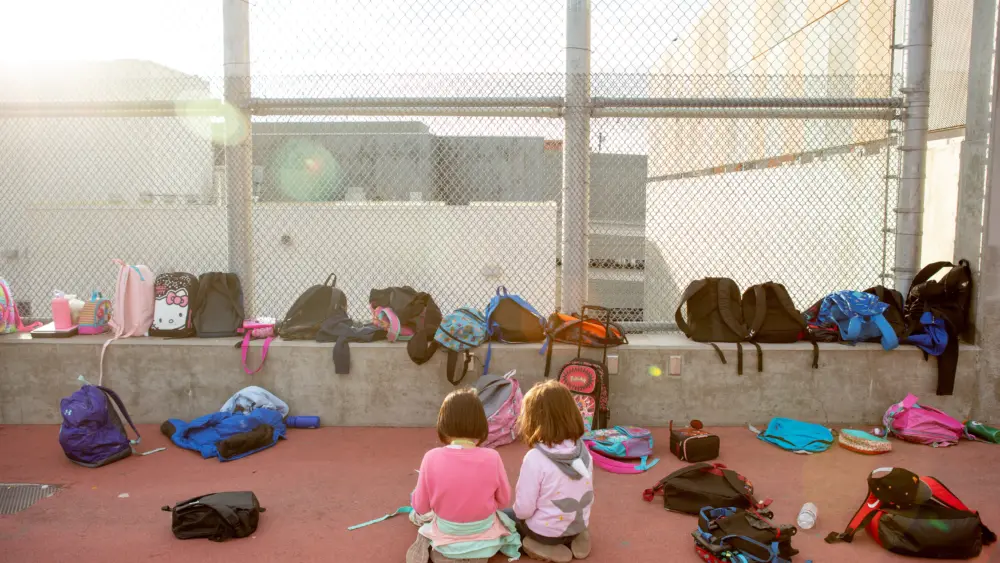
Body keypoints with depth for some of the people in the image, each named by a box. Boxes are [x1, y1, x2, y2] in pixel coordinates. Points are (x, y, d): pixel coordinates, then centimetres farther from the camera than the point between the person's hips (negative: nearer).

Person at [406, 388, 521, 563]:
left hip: (445, 539, 3)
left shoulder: (432, 458, -22)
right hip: (485, 538, -2)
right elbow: (504, 499, -6)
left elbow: (420, 507, -11)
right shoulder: (491, 457, -21)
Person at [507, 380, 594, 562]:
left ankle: (541, 548, -1)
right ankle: (573, 539, 12)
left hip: (545, 531, -6)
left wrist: (517, 512, 2)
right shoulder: (583, 451, -9)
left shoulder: (535, 458, -27)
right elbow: (588, 497, 3)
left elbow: (523, 510, -21)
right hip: (578, 526, 6)